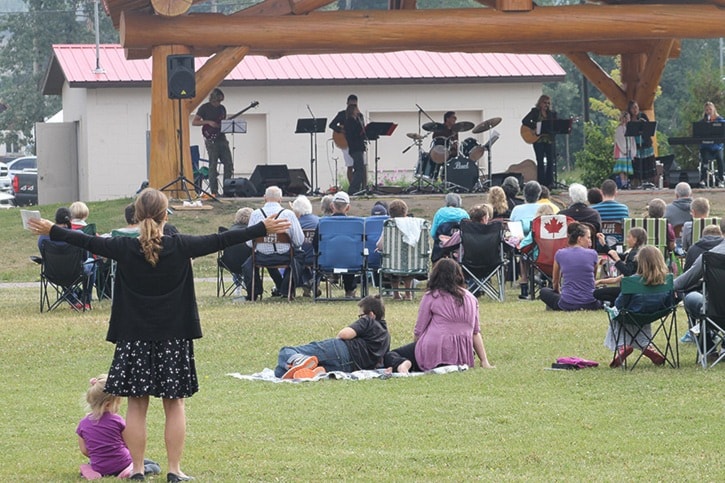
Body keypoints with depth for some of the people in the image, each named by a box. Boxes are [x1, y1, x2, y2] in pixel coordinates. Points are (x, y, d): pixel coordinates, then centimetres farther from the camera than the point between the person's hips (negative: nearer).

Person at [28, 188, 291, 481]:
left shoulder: (124, 249, -6)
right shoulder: (180, 247, -7)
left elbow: (87, 242, 6)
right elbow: (221, 241, -3)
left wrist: (51, 231, 21)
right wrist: (264, 228, 5)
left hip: (134, 339, 0)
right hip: (174, 337, 0)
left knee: (136, 406, 6)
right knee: (174, 405, 6)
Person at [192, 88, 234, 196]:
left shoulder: (222, 108, 14)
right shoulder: (205, 108, -2)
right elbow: (194, 122, -4)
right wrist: (208, 122, -14)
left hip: (221, 138, 6)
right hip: (211, 139, -6)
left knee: (228, 163, 0)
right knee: (213, 165, -6)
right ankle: (214, 191, -4)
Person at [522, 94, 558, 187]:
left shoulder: (551, 113, 14)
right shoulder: (535, 111, 3)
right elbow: (524, 121, -9)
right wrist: (535, 127, -19)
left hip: (549, 139, 4)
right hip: (538, 140, -4)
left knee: (551, 160, -2)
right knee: (540, 161, -8)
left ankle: (549, 182, 4)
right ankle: (541, 182, -6)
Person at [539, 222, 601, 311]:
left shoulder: (560, 254, -1)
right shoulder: (592, 254, -3)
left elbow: (555, 281, 16)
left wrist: (558, 292, 35)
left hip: (567, 305, -1)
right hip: (589, 304, 1)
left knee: (544, 292, 25)